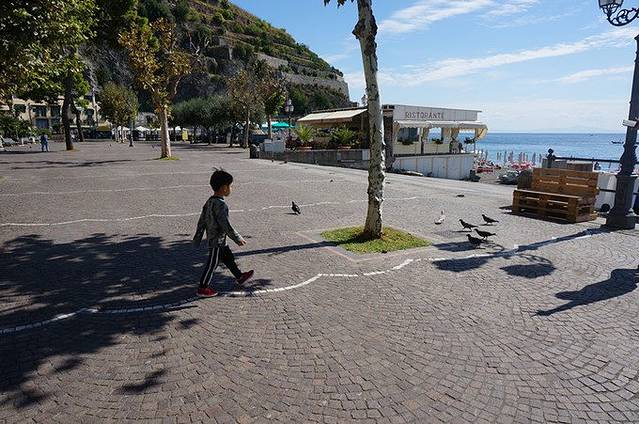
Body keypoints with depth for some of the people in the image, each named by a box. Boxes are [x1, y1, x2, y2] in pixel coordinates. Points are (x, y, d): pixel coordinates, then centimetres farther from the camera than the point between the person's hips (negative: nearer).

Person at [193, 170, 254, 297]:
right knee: (212, 264, 2)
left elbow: (201, 221, 9)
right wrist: (238, 239, -16)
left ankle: (240, 277, 37)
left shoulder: (209, 202, 4)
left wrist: (197, 238, 16)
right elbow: (226, 225, -26)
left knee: (229, 258, 21)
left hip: (212, 238, 10)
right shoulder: (221, 205, -25)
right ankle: (202, 288, 13)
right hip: (217, 241, -10)